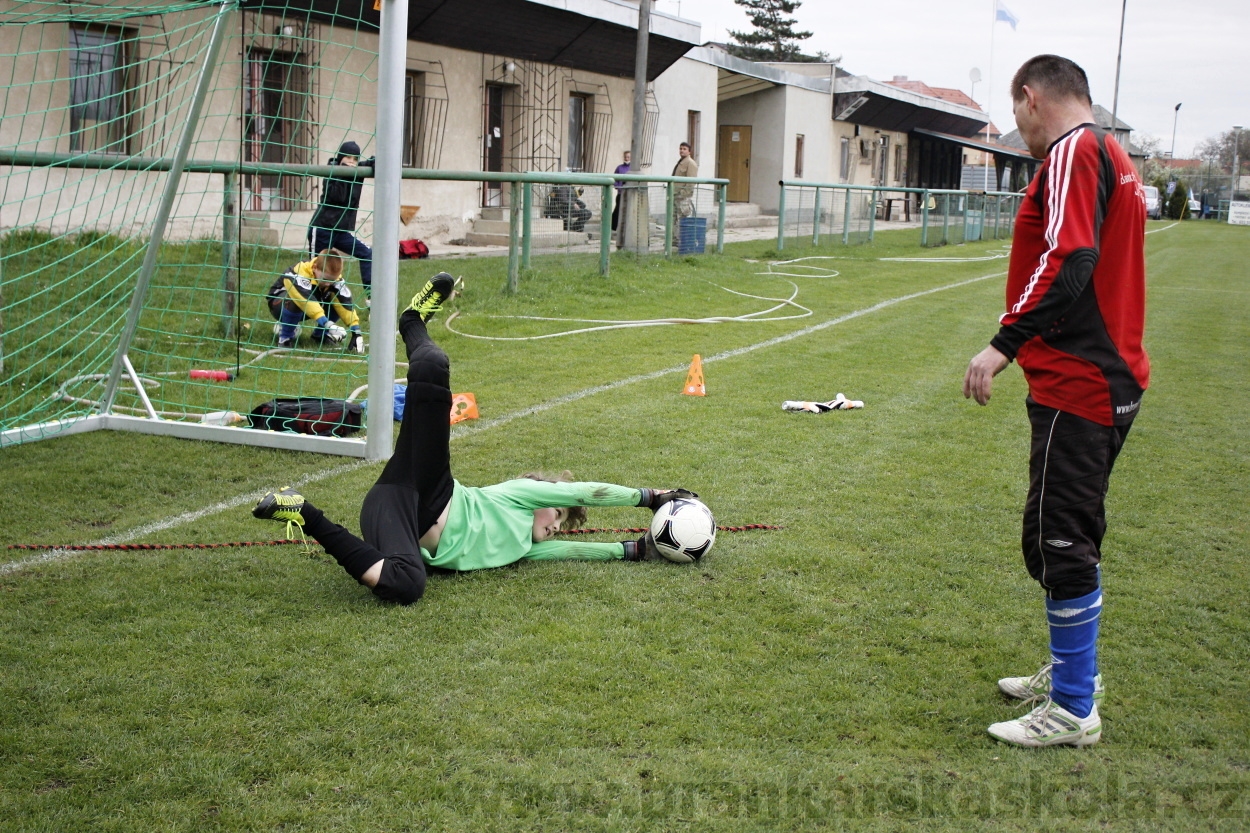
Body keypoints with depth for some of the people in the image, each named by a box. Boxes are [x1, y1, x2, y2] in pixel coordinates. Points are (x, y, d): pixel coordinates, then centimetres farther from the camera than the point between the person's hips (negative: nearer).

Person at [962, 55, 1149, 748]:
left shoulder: (1073, 151, -12)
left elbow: (1068, 262, -25)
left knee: (1058, 541, -5)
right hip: (1111, 378, 10)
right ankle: (1071, 671, 32)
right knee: (1071, 534, 19)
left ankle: (1073, 711, 2)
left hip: (1077, 385, -10)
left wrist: (1005, 344, -27)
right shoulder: (1112, 155, 18)